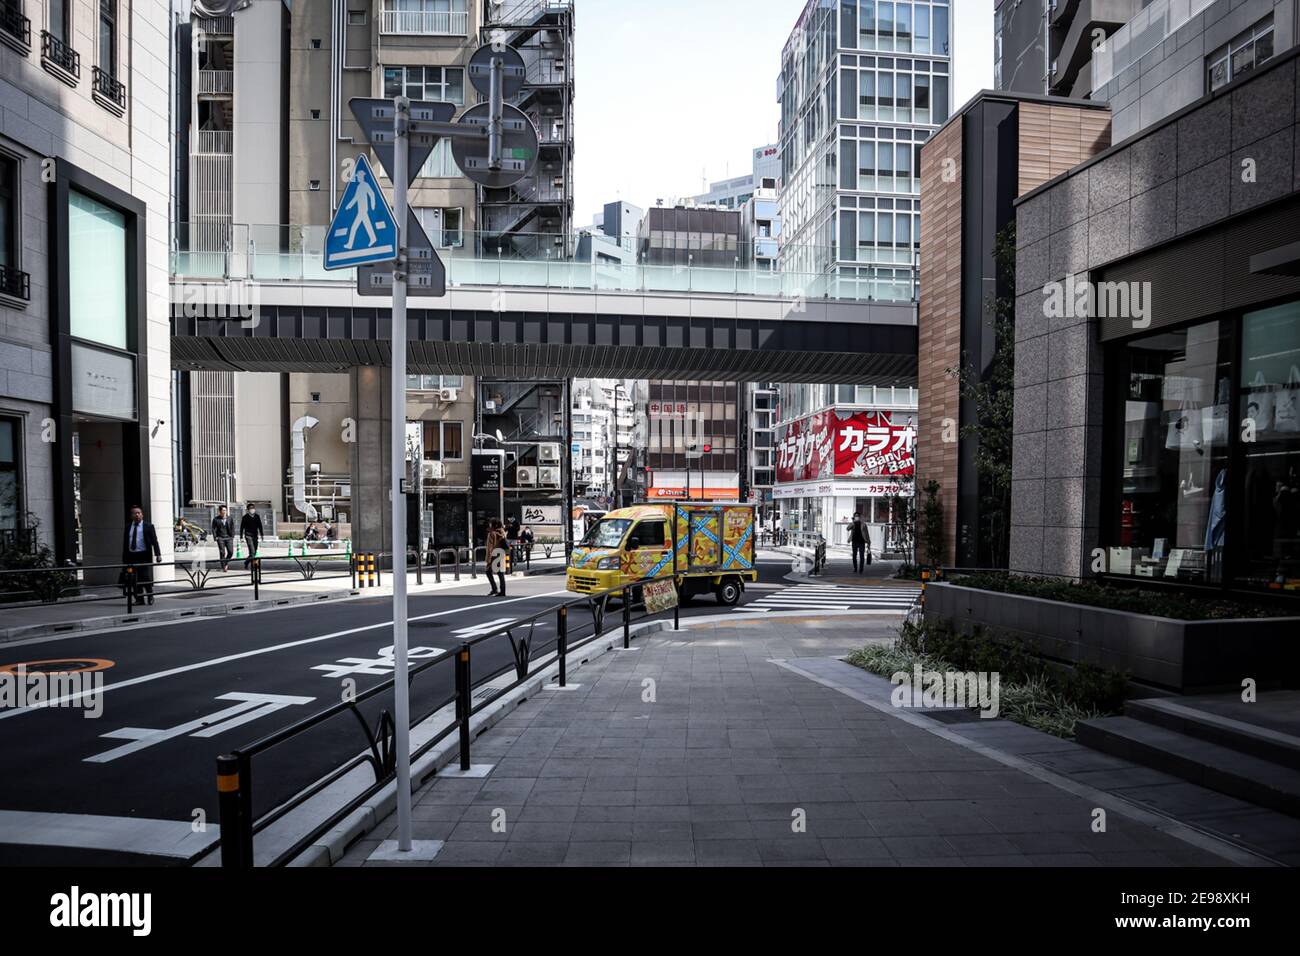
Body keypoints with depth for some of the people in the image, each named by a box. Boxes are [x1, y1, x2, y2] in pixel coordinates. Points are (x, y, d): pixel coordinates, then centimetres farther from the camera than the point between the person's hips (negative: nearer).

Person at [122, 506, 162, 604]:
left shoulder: (148, 526, 1)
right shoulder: (128, 527, 12)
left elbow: (154, 541, -2)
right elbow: (125, 543, 14)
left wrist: (158, 554, -12)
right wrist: (124, 558, 11)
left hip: (144, 556, -3)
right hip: (131, 556, 3)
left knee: (146, 578, -4)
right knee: (134, 580, 3)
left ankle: (150, 597, 14)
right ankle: (139, 599, 10)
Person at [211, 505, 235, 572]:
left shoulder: (230, 519, 6)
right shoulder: (216, 519, 2)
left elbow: (232, 528, 8)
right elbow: (214, 529, 4)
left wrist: (232, 536, 1)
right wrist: (215, 537, -6)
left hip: (229, 538, 2)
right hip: (220, 538, -2)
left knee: (231, 552, -5)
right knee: (222, 552, -5)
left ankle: (226, 563, 21)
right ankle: (223, 567, 3)